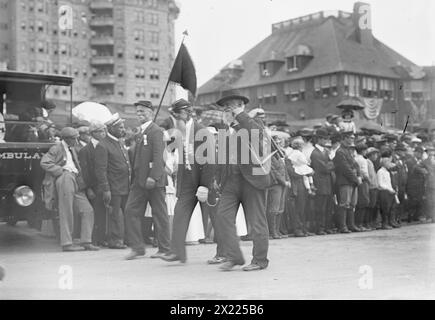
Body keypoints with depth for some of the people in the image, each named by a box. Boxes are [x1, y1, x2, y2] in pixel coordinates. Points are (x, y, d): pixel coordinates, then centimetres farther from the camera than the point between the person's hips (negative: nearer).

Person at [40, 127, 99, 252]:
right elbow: (44, 162, -10)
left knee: (88, 210, 1)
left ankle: (86, 241, 3)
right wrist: (60, 171, -14)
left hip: (75, 181, 8)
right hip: (64, 179, -8)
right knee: (66, 213, -9)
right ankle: (66, 243, -5)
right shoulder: (56, 149, 2)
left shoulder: (72, 150, 27)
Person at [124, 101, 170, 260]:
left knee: (160, 214, 0)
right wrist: (134, 177, 14)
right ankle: (137, 247, 8)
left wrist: (153, 176, -25)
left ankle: (165, 249, 9)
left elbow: (158, 156, -17)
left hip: (153, 180, -9)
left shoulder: (156, 131, -8)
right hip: (139, 180, 9)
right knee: (131, 211, 2)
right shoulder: (140, 133, 19)